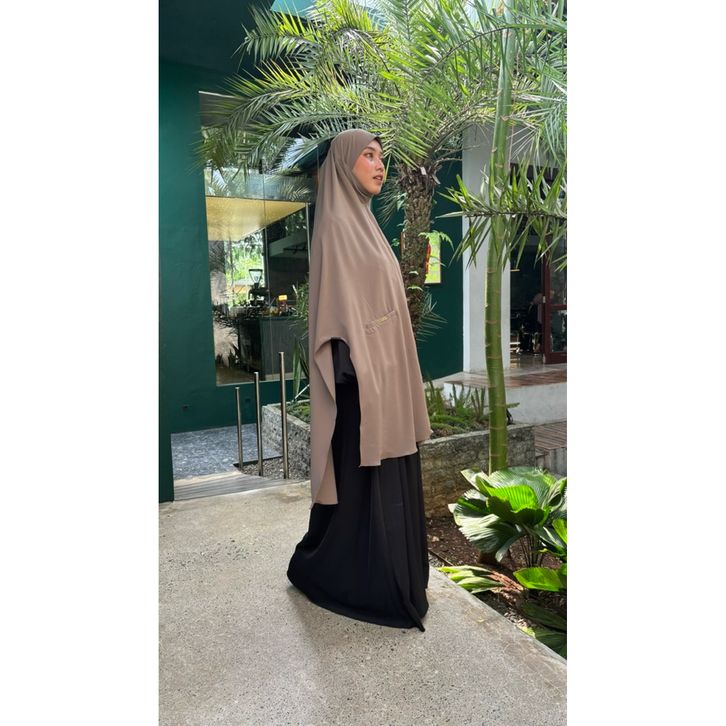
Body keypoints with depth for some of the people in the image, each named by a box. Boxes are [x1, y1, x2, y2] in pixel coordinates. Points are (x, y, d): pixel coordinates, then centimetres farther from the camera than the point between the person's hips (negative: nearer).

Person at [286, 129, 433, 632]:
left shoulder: (364, 223, 17)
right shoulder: (336, 225, -11)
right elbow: (340, 310, -19)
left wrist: (397, 376, 18)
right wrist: (360, 379, -23)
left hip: (388, 372, 10)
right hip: (365, 375, -10)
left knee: (390, 477, 16)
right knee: (367, 480, 1)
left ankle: (388, 576, 33)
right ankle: (349, 579, 21)